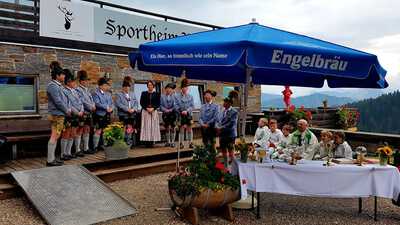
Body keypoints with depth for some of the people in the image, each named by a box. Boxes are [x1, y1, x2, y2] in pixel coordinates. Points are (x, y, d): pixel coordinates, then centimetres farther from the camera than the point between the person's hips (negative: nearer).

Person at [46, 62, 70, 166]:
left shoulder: (58, 86, 15)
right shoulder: (52, 86, -14)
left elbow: (64, 99, 18)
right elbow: (58, 102, -17)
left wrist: (68, 109, 6)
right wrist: (67, 111, -7)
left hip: (60, 114, 10)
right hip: (57, 115, -10)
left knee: (56, 137, 13)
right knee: (54, 136, -5)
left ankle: (52, 158, 20)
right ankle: (50, 160, 1)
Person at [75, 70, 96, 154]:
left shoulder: (87, 90, 18)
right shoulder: (78, 90, -9)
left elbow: (91, 100, 18)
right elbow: (82, 101, -17)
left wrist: (93, 106, -1)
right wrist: (91, 107, -13)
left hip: (89, 113, 9)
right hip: (82, 113, -9)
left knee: (87, 131, 12)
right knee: (80, 131, -3)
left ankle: (86, 148, 19)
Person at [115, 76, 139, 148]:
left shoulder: (132, 94, 19)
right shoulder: (119, 94, 4)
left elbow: (136, 103, 13)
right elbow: (118, 104, -9)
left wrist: (133, 109, -7)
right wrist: (127, 109, -16)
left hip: (133, 114, 5)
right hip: (123, 115, -5)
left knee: (133, 129, 5)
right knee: (127, 129, -9)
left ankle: (132, 143, 11)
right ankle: (127, 143, -4)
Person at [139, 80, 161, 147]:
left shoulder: (156, 94, 9)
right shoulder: (144, 93, 9)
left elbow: (158, 103, 4)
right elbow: (141, 103, 3)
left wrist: (153, 108, -12)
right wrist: (147, 108, -11)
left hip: (154, 111, 1)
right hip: (145, 111, 0)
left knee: (153, 126, -3)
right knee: (146, 126, -6)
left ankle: (152, 141, -1)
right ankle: (147, 141, -5)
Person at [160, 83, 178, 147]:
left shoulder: (174, 96, -2)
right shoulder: (162, 96, 1)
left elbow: (175, 105, -3)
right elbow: (161, 106, -1)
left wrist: (171, 109, -15)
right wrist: (165, 110, -14)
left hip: (173, 114, -2)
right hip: (165, 114, 2)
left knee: (173, 128, -1)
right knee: (167, 128, 11)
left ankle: (172, 142, 7)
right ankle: (168, 142, 20)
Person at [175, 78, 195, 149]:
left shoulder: (190, 96, 5)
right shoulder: (177, 96, 2)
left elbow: (192, 106, 1)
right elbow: (176, 106, -2)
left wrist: (187, 111, -14)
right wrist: (181, 112, -14)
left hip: (188, 115, 1)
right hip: (181, 115, -1)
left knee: (189, 129, 4)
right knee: (181, 129, 4)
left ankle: (190, 143, 10)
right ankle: (181, 143, 11)